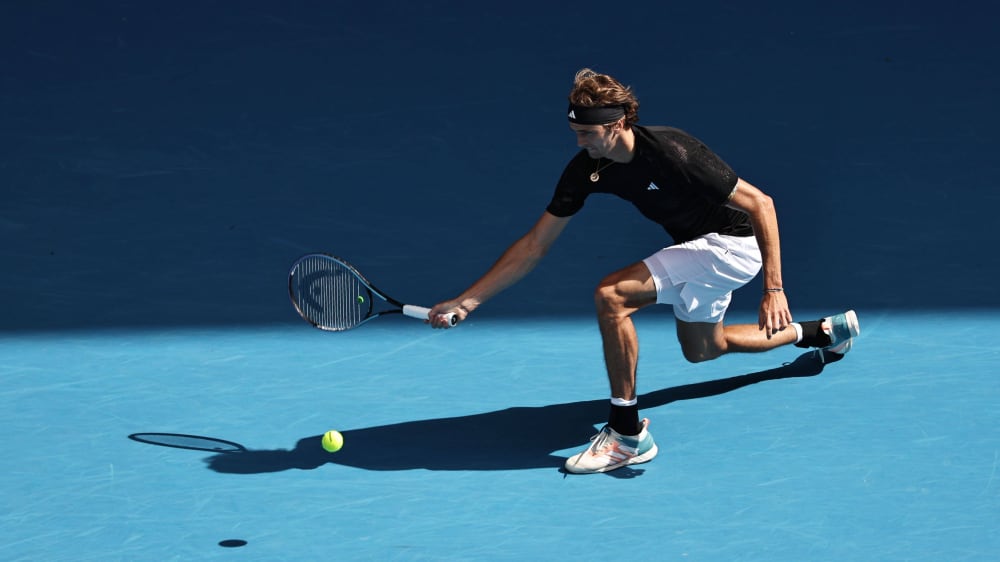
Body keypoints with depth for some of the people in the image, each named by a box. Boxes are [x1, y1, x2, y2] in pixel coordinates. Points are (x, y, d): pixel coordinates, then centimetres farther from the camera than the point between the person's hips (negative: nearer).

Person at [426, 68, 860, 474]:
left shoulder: (670, 153, -31)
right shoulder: (586, 168, -11)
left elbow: (760, 203, -25)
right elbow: (534, 245, -6)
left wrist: (773, 288, -30)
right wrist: (467, 301, -12)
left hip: (733, 245, -9)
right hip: (699, 247, 9)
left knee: (611, 295, -25)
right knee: (700, 350, 29)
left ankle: (628, 433, -14)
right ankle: (821, 332, 47)